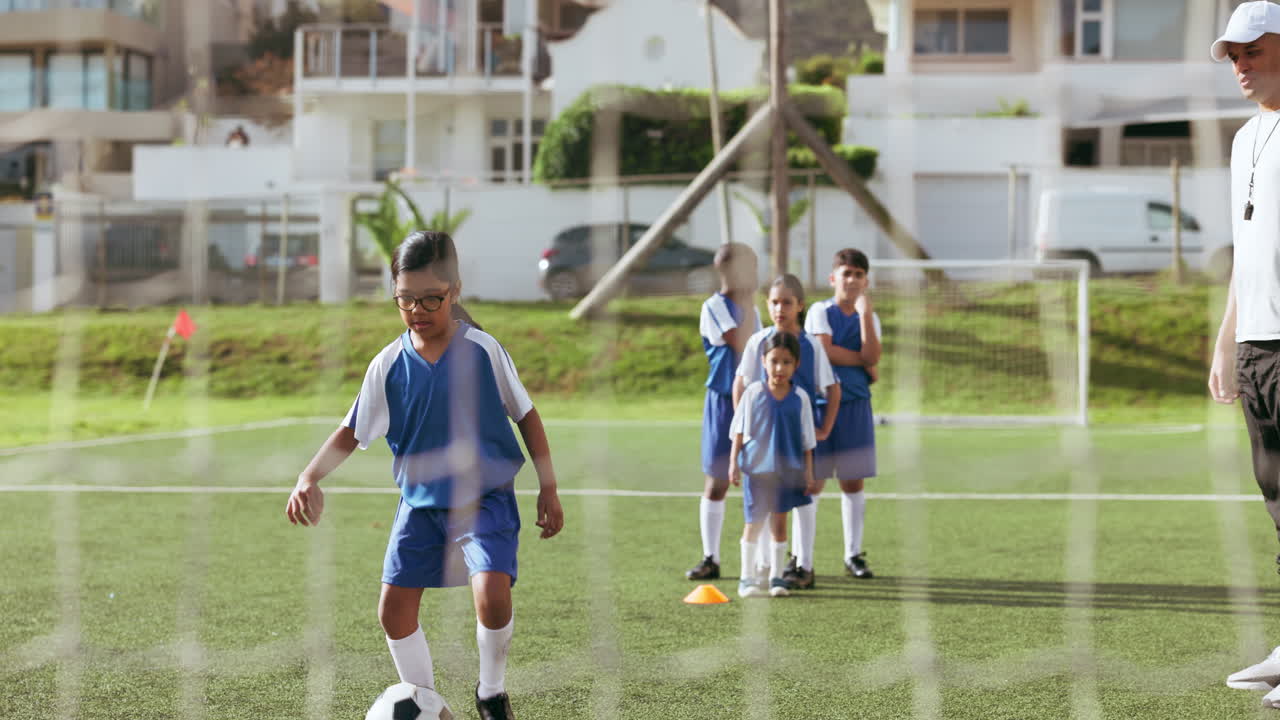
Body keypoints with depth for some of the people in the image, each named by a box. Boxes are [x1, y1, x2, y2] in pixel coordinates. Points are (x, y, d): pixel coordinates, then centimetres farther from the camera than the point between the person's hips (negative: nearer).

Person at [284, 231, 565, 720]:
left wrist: (548, 487, 2)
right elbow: (352, 433, 2)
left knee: (492, 594, -24)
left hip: (486, 497, -3)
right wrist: (309, 478, -14)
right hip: (419, 503, 3)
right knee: (394, 610, 0)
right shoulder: (389, 365, -4)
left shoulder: (483, 350, -8)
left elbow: (526, 415, 2)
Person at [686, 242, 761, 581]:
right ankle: (710, 559, 8)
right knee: (717, 481, 1)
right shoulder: (715, 307, -9)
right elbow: (739, 345, -21)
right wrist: (748, 305, -16)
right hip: (725, 401, -6)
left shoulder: (752, 309, 13)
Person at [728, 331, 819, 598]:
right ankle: (747, 578, 11)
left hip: (787, 470, 1)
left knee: (779, 522, 7)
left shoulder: (800, 397, -2)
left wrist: (809, 473, 2)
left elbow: (807, 440, 4)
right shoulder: (753, 393, -5)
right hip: (756, 468, -1)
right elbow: (739, 431, 2)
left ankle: (777, 577, 16)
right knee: (754, 523, 2)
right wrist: (733, 463, -3)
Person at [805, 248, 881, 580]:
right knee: (813, 481, -1)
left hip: (855, 406, 3)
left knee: (853, 481, 5)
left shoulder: (869, 317, 9)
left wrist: (864, 312, -13)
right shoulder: (820, 311, 0)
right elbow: (823, 351, -14)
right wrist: (861, 362, -7)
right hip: (821, 401, -3)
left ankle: (853, 554, 12)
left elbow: (872, 357, -9)